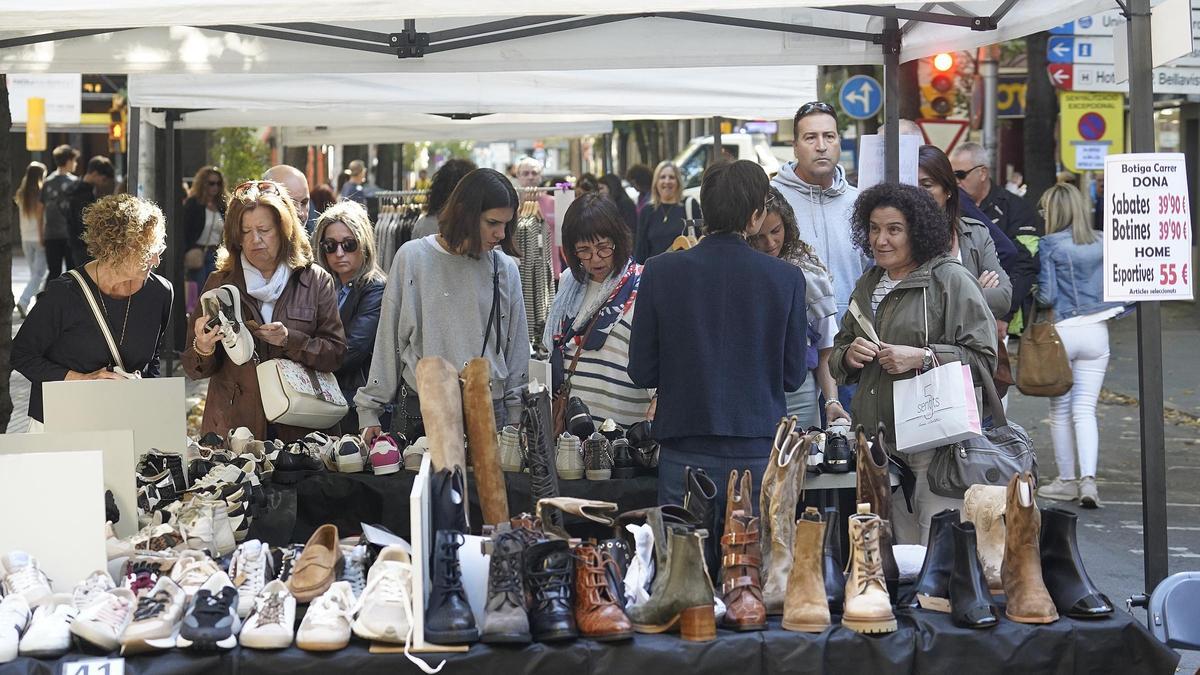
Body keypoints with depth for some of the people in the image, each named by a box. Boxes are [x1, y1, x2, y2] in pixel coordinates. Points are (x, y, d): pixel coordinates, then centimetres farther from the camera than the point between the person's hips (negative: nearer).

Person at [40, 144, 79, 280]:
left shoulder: (47, 182, 7)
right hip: (70, 233, -4)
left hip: (51, 234, 4)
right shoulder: (74, 182, -7)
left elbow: (41, 210, 9)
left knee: (53, 273, 8)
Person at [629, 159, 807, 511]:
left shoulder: (660, 272, -5)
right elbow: (793, 376, 2)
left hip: (685, 456, 0)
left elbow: (641, 372, 0)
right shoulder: (787, 278, -5)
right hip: (759, 454, 0)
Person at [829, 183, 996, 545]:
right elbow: (837, 359, 24)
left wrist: (922, 358, -18)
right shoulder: (867, 284, 18)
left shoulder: (951, 280, -4)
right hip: (878, 442, 6)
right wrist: (849, 355, 1)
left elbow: (983, 357, -9)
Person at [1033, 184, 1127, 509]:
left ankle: (1067, 480, 15)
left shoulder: (1049, 245, -7)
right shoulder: (1102, 243, 6)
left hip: (1061, 331, -3)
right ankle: (1088, 478, -13)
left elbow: (1046, 295, -8)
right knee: (1085, 409, 2)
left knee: (1060, 410, 9)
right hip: (1096, 331, 4)